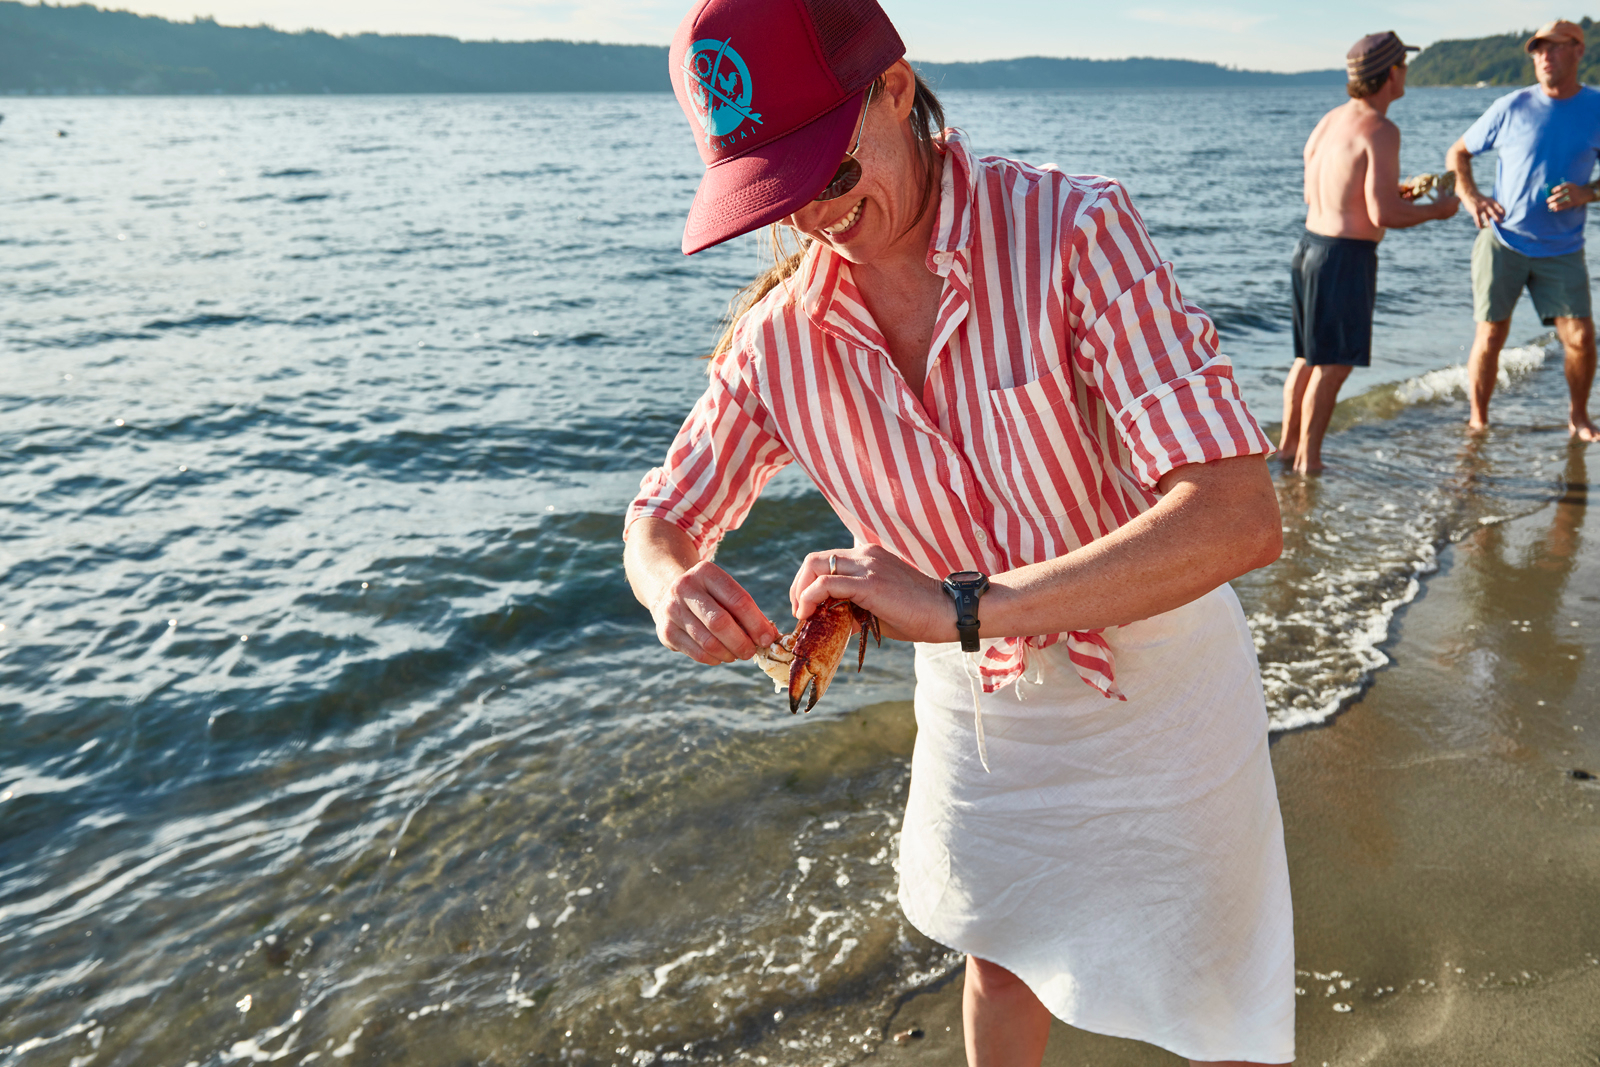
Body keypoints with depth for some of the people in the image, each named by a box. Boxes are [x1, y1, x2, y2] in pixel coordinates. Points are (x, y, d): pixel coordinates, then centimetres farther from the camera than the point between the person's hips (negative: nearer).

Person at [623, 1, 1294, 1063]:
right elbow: (665, 512, 2)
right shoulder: (780, 336, -11)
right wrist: (672, 585, -24)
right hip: (973, 695, 4)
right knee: (1001, 955, 27)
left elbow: (1242, 518, -34)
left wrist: (964, 606, -41)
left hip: (1152, 687, -3)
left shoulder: (1070, 228, -26)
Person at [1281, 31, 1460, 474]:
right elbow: (1383, 215, -21)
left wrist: (1397, 192, 23)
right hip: (1347, 258, -8)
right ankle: (1308, 457, 7)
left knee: (1309, 357, 18)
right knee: (1334, 365, 2)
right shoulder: (1380, 130, -16)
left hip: (1310, 245, 8)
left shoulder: (1329, 121, 10)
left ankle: (1288, 444, 26)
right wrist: (1437, 210, -3)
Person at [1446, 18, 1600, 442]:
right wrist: (1470, 197, -9)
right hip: (1503, 240, -1)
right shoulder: (1512, 107, -3)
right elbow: (1457, 153, 7)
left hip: (1562, 248, 1)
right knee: (1490, 335, 0)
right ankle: (1477, 419, 16)